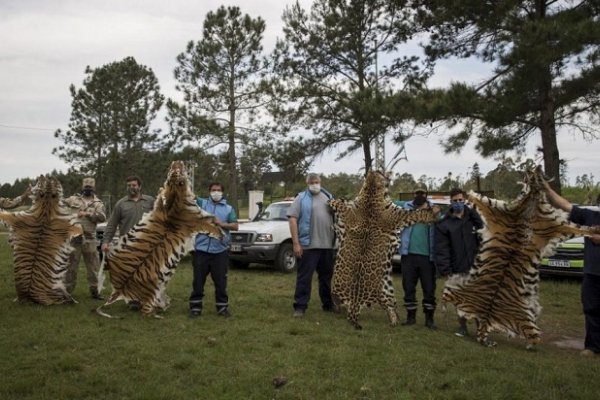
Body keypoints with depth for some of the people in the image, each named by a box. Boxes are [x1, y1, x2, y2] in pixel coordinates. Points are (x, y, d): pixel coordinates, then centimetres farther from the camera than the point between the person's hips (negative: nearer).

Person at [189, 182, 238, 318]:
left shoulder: (229, 208, 9)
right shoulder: (201, 203, 8)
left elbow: (235, 226, 1)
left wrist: (221, 223, -13)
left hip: (220, 251, 0)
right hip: (201, 249, 0)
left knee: (220, 281, 6)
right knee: (198, 280, 5)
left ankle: (222, 307, 17)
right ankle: (195, 307, 14)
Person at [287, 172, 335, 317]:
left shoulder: (328, 197, 14)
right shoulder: (301, 198, -1)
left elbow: (335, 216, 21)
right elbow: (292, 219, -8)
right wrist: (296, 243, -15)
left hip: (327, 244, 5)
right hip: (308, 245, -5)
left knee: (327, 275, 15)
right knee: (304, 276, -2)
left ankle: (328, 303, 27)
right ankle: (300, 306, 4)